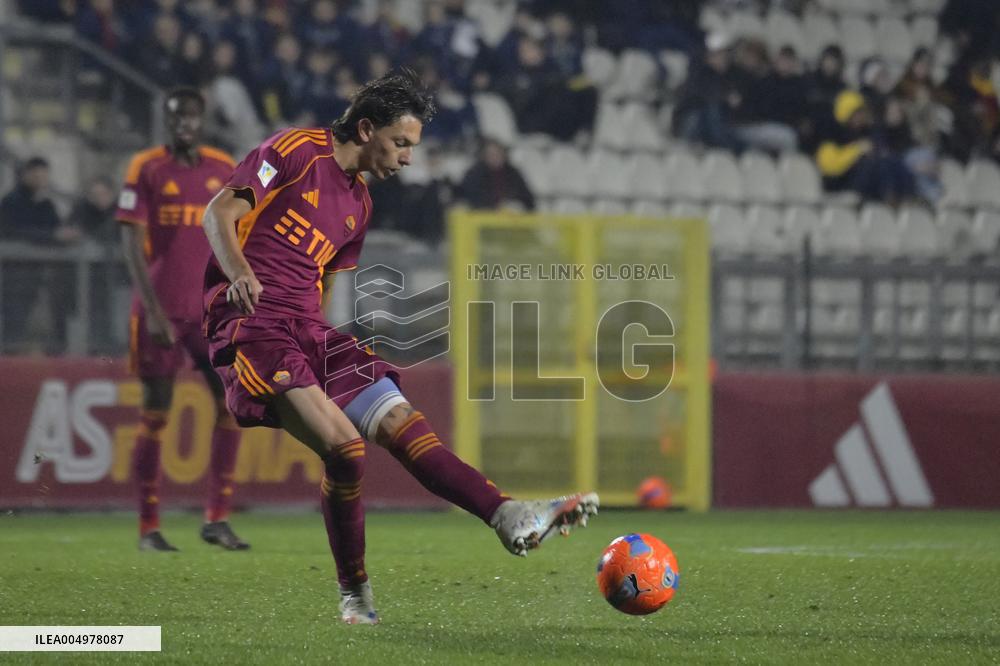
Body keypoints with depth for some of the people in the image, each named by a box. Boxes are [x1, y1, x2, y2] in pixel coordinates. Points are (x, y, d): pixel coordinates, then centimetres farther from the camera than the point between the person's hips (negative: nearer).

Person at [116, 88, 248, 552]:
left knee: (232, 401, -7)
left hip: (210, 308, 3)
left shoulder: (224, 170, 8)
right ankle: (149, 528, 6)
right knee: (155, 413, 0)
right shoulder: (146, 169, -3)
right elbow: (132, 244, -7)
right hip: (161, 310, -3)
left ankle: (217, 519, -1)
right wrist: (153, 311, -14)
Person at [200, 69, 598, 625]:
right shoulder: (296, 151, -3)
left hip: (310, 331, 8)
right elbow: (220, 213, -11)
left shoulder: (357, 204, 21)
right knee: (344, 447, -21)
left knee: (402, 423, -6)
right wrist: (239, 271, -28)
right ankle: (354, 595, -6)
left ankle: (510, 518, -11)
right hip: (252, 325, -8)